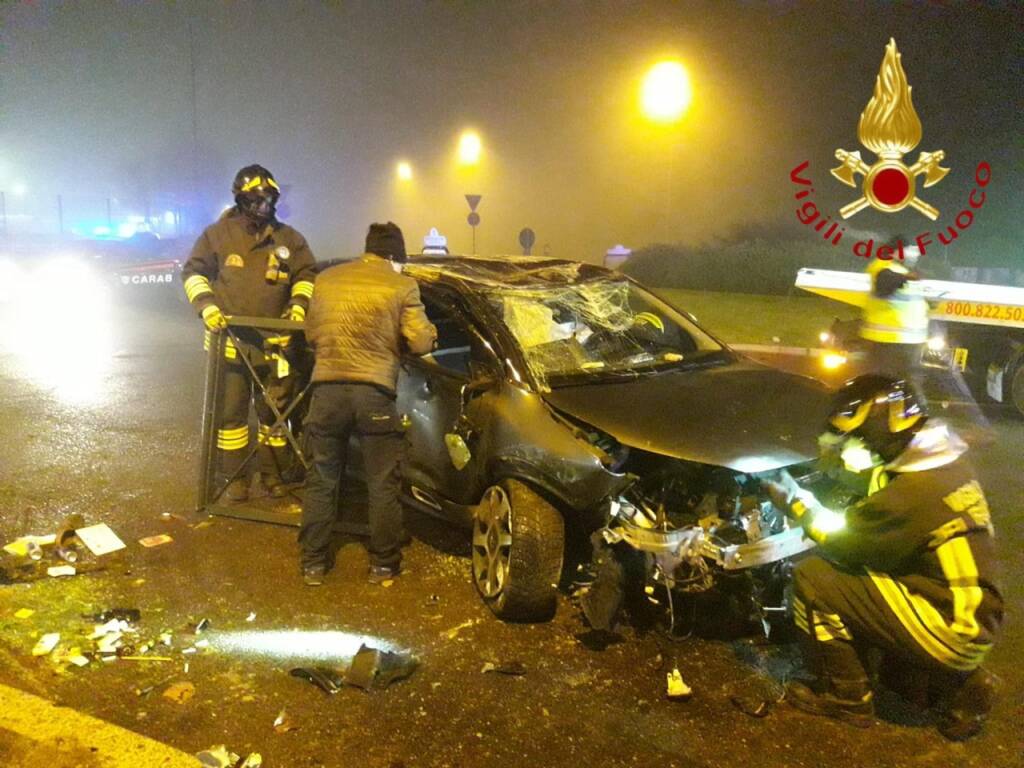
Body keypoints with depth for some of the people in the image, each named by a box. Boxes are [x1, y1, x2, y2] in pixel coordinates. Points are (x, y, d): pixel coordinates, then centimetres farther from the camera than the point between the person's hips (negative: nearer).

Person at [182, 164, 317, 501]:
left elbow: (306, 274, 12)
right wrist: (206, 305, -8)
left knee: (273, 410, 8)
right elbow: (193, 271, 6)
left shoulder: (288, 238, 5)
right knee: (231, 410, 4)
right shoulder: (218, 234, 0)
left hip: (274, 342, 1)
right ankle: (235, 477, 17)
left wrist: (299, 303, -4)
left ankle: (273, 474, 22)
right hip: (230, 339, -1)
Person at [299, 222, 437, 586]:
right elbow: (421, 342, -3)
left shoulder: (326, 279, 11)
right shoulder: (402, 286, 0)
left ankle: (313, 564, 20)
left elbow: (311, 333, 19)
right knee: (383, 484, 10)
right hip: (375, 392, -3)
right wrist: (432, 332, 19)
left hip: (327, 389, 3)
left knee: (321, 480, 14)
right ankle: (383, 564, 18)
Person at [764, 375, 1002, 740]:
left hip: (951, 631, -9)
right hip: (976, 618, 9)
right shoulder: (945, 462, 2)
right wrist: (842, 462, 6)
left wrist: (798, 504, 2)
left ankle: (845, 696, 7)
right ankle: (959, 681, 18)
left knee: (812, 576, -13)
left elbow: (844, 541, -11)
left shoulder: (913, 493, -26)